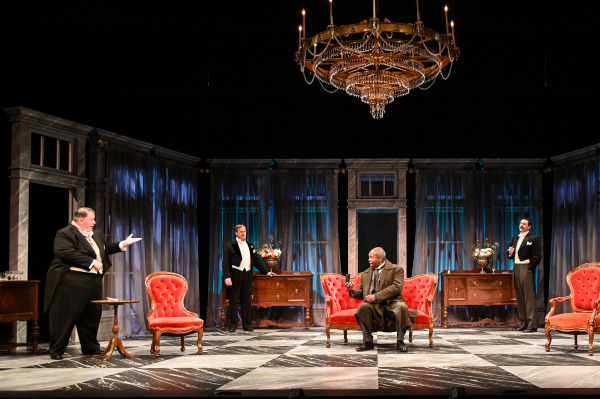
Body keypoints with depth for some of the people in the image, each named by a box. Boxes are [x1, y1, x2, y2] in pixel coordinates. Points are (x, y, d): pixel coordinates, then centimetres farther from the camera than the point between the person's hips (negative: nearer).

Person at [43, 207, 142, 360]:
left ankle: (90, 347, 26)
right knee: (66, 317, -2)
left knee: (91, 316, 14)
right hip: (72, 283, -8)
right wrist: (92, 262, -20)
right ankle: (56, 351, 8)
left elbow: (106, 248, 30)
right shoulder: (65, 234, -9)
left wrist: (122, 244, 17)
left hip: (94, 282, 8)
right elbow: (67, 253, -23)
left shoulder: (95, 236, 20)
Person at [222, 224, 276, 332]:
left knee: (247, 301, 8)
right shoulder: (229, 246, 0)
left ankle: (247, 325, 14)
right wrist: (227, 277, -16)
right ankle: (232, 325, 7)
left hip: (247, 275, 4)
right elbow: (225, 263, -6)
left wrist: (266, 271, 15)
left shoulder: (250, 246, 15)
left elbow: (257, 260, 20)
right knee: (233, 302, 0)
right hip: (235, 276, -4)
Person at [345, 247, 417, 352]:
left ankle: (400, 342, -19)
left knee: (402, 307, -35)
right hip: (374, 305, 3)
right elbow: (361, 293, 22)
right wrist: (352, 291, -2)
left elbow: (397, 288, -11)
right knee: (362, 307, -29)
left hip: (391, 303, -3)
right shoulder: (366, 274, 20)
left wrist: (376, 296, -18)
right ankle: (368, 342, -19)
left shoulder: (396, 269, 4)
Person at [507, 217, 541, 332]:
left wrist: (529, 269, -15)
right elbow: (510, 256, 23)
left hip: (526, 269, -7)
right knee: (519, 297, 10)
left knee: (529, 297, -7)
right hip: (516, 269, 7)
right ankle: (522, 323, 17)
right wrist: (510, 253, 0)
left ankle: (532, 325, -6)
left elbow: (537, 257, -9)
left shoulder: (533, 239, -3)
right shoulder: (515, 239, 19)